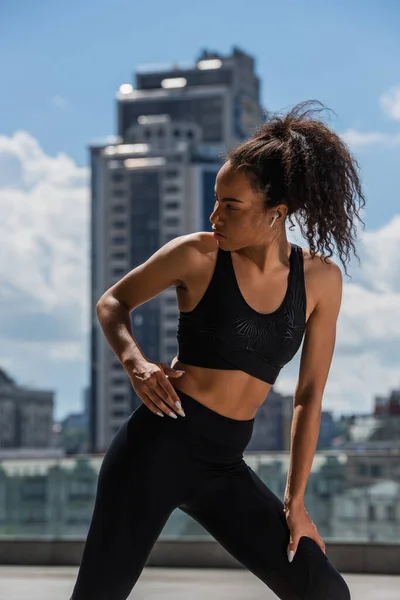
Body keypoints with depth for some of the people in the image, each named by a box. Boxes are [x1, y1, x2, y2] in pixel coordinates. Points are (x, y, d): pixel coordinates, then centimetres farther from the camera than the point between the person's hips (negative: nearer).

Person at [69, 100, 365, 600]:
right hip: (160, 446, -4)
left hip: (224, 467, 4)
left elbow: (309, 397, 7)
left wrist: (294, 500, 8)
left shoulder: (321, 279, 1)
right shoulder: (197, 255, -7)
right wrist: (134, 362, -12)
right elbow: (112, 303, 8)